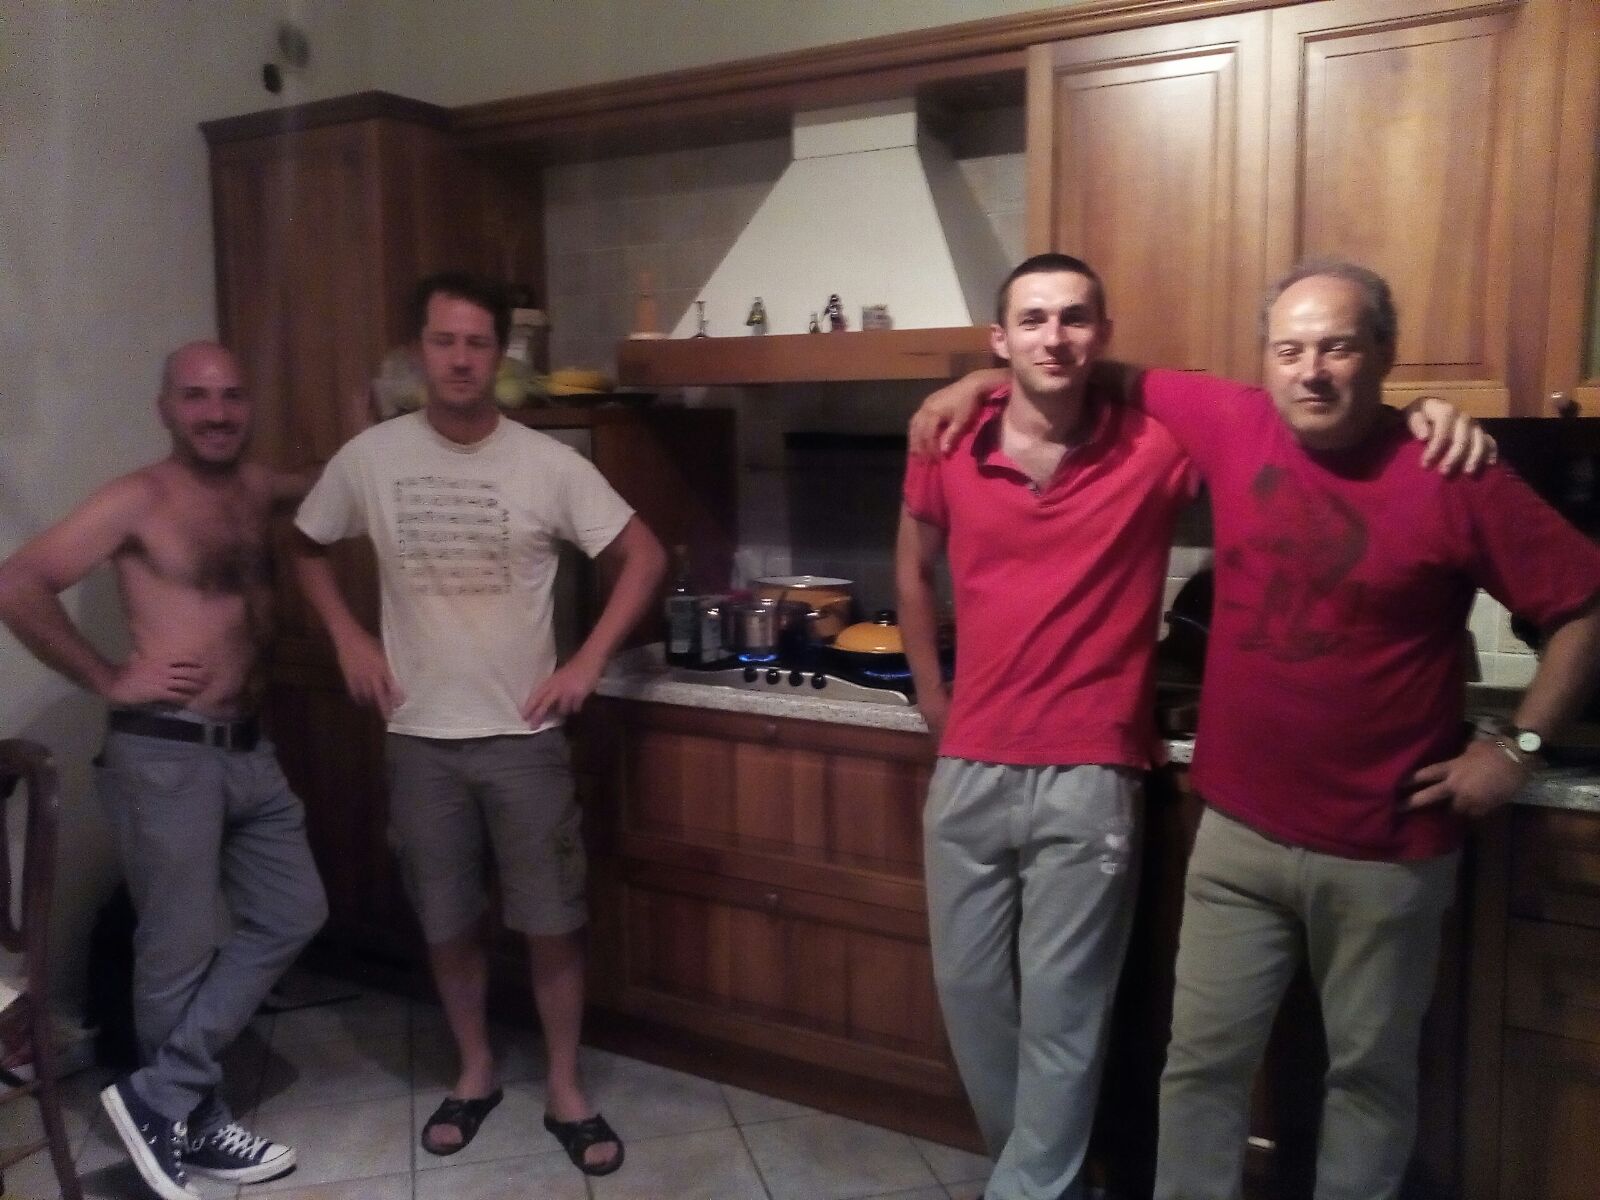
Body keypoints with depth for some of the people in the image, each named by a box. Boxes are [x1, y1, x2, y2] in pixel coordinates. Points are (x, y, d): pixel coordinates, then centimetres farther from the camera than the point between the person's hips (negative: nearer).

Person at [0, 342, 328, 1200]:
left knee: (291, 915, 11)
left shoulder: (256, 489, 9)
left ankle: (162, 1094, 20)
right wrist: (109, 680, -13)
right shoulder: (138, 500, -11)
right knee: (179, 949, 5)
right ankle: (194, 1123, 25)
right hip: (165, 753, -8)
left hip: (246, 747, 8)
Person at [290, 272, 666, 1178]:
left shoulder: (548, 464, -8)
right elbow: (308, 548, 14)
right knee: (448, 925, 13)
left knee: (553, 923, 5)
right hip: (421, 738, 2)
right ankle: (476, 1073, 36)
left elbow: (645, 558, -4)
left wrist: (588, 663, -10)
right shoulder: (370, 458, -2)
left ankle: (567, 1091, 24)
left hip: (524, 734, -1)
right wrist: (350, 637, 2)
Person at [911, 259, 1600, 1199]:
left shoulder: (1453, 479, -11)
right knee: (1204, 1059, 12)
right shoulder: (1232, 426, -3)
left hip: (1387, 850, -2)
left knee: (1371, 1071, 17)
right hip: (1239, 833, 3)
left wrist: (1520, 744, -6)